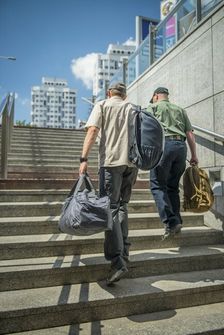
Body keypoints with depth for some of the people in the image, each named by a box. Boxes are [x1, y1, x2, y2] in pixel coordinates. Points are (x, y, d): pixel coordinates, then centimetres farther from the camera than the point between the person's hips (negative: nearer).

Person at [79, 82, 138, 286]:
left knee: (110, 208, -7)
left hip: (111, 160, -4)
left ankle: (117, 261, -16)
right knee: (122, 205, 14)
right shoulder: (132, 109, 22)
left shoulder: (102, 105, 10)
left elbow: (93, 131, -5)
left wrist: (84, 158, -9)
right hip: (132, 161, 5)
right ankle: (123, 253, 13)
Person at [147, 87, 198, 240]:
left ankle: (171, 222, -14)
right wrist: (194, 155, 20)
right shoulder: (180, 109, 27)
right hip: (181, 146, 5)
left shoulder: (153, 107, 16)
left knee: (158, 185, -3)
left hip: (163, 144, -5)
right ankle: (177, 221, 9)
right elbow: (190, 134, 19)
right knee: (173, 186, 12)